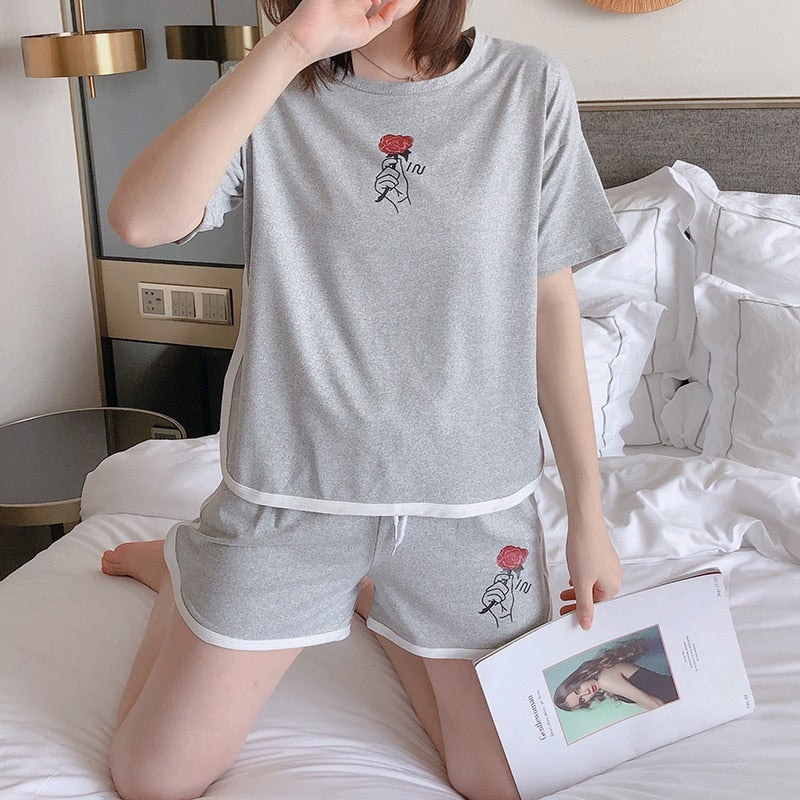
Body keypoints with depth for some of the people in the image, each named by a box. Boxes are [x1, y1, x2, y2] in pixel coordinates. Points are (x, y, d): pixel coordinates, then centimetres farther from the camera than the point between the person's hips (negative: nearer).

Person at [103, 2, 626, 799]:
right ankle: (184, 571, 34)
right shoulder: (274, 94, -4)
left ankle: (375, 597, 31)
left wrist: (588, 513, 2)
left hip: (471, 494, 1)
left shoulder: (529, 88, -2)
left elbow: (550, 300, 1)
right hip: (293, 486, 0)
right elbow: (140, 219, -21)